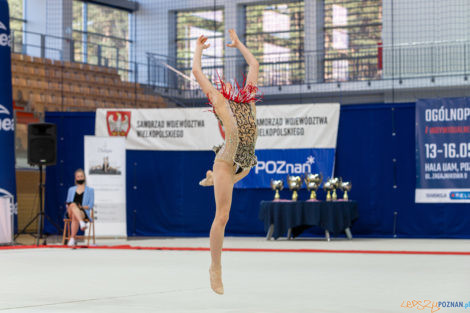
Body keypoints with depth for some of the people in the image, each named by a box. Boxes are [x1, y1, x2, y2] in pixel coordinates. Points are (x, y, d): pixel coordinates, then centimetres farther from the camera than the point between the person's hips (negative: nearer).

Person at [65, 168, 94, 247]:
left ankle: (72, 239, -48)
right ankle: (82, 223, -60)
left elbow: (91, 205, 8)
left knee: (75, 216, -40)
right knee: (73, 204, -37)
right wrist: (68, 206, -3)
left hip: (84, 212, -2)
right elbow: (67, 202, 21)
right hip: (70, 212, 2)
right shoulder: (71, 189, 28)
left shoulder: (90, 190, 19)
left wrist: (83, 207, -11)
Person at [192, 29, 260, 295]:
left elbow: (254, 64, 26)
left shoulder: (248, 98, 15)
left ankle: (213, 177, 66)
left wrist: (238, 43, 36)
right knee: (222, 217, -6)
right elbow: (197, 72, 13)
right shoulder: (220, 101, 5)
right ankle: (216, 268, 3)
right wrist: (199, 49, 27)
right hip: (227, 161, -6)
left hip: (245, 163, 6)